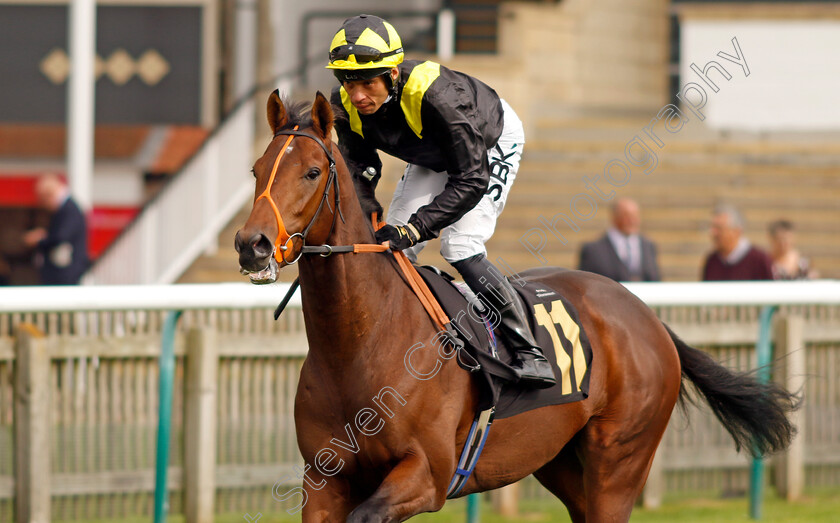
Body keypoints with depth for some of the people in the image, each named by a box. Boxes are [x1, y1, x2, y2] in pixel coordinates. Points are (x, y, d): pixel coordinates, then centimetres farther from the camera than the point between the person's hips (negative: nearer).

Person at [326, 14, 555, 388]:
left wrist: (414, 229, -47)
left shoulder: (435, 94, -44)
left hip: (491, 143, -6)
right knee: (393, 249, -2)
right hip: (433, 156, 7)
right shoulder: (347, 107, -25)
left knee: (460, 248, -21)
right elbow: (359, 174, -13)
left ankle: (528, 352, -15)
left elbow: (470, 180, -40)